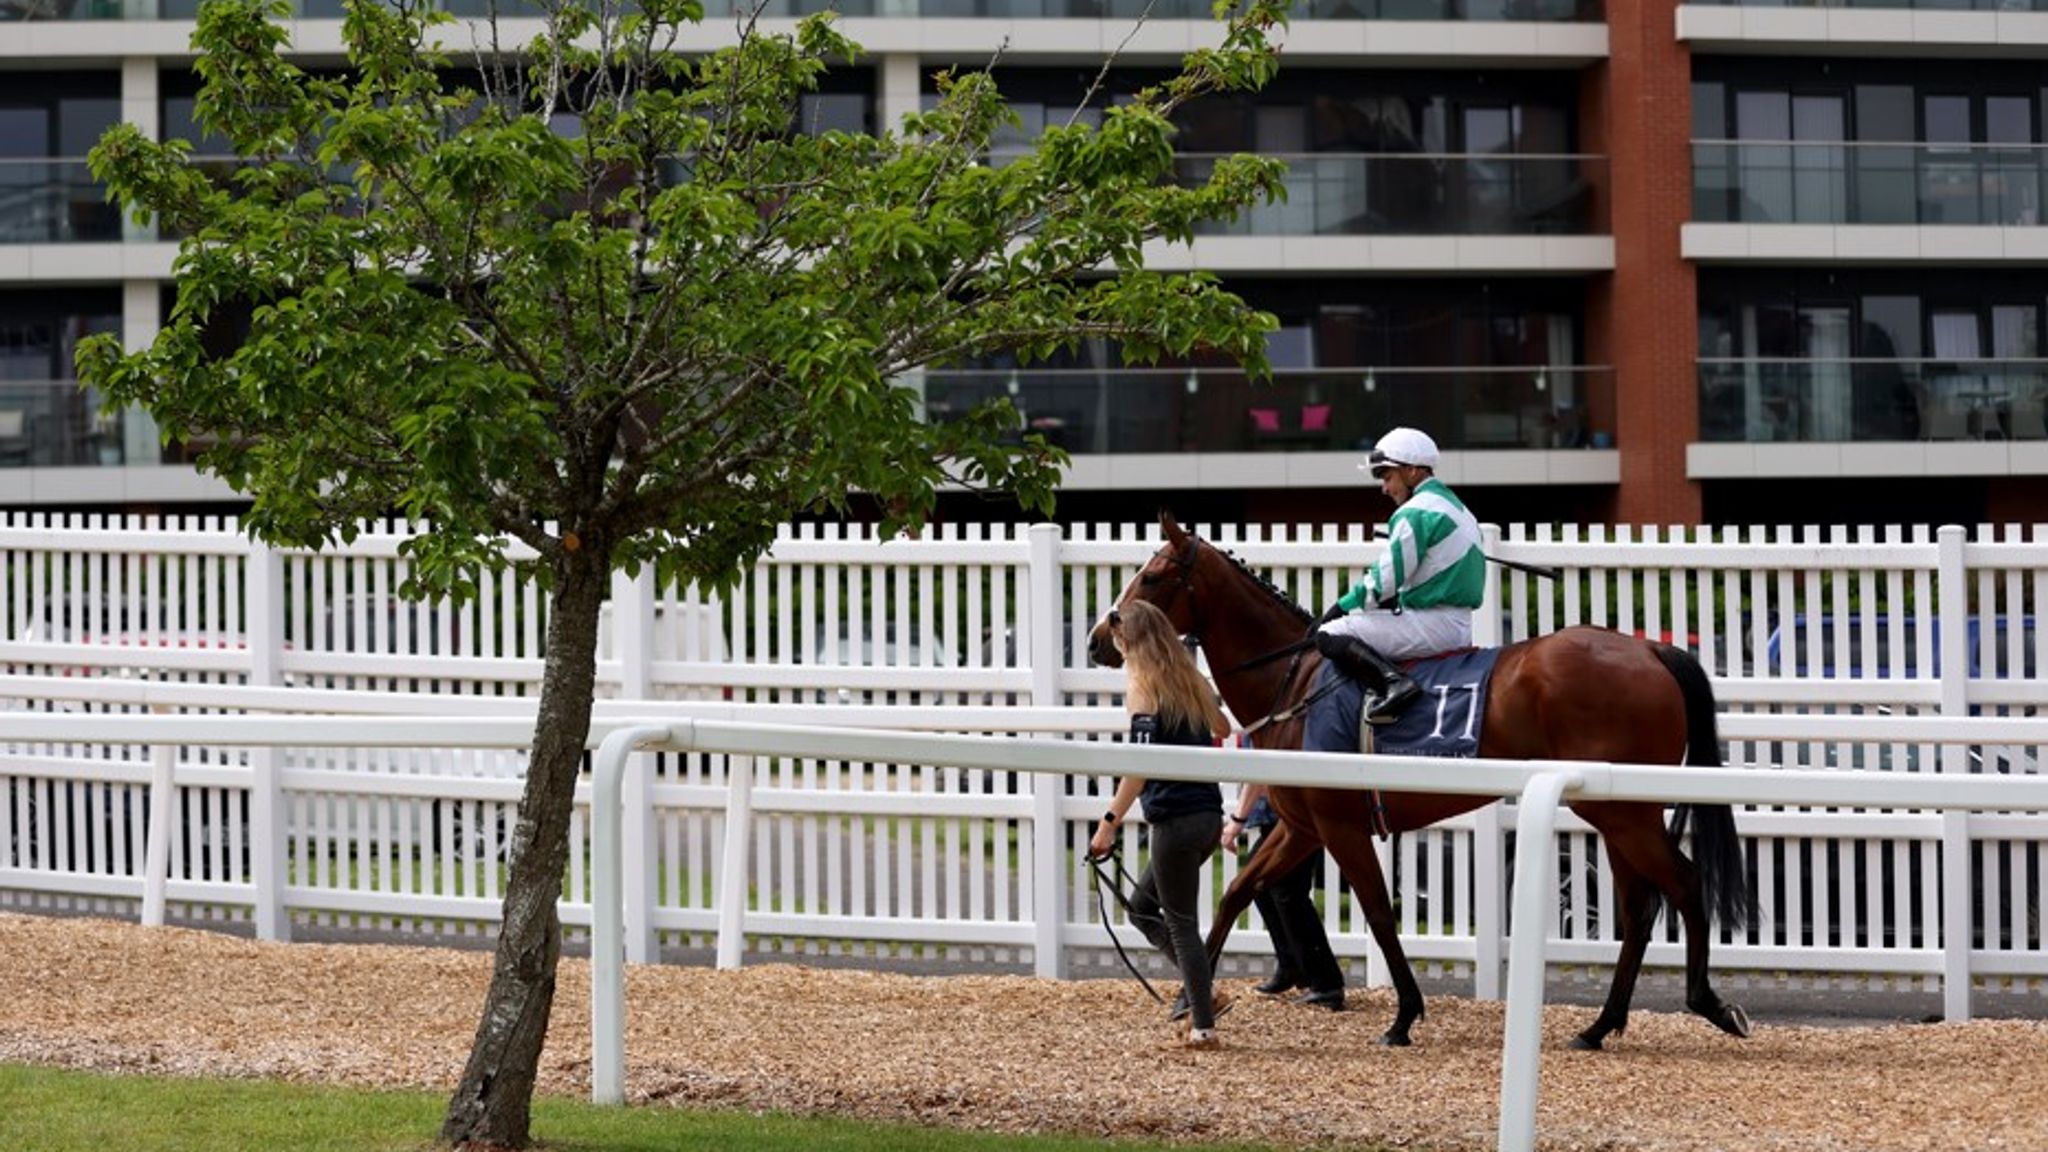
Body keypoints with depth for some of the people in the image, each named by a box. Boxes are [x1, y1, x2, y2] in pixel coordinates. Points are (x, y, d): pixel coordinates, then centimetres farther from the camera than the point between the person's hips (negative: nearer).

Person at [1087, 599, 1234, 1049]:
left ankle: (1203, 1025, 3)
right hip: (1208, 814, 8)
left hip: (1175, 818, -8)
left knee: (1180, 922, 1)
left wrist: (1110, 821, -21)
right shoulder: (1192, 682, 12)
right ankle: (1199, 988, 13)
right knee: (1142, 904, 20)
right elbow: (1222, 729, 32)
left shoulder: (1141, 687, -10)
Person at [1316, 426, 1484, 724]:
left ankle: (1391, 681, -29)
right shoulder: (1456, 508, 19)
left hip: (1432, 625, -10)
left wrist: (1340, 608, -3)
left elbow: (1385, 581, -15)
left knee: (1329, 636, -13)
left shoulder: (1415, 512, -12)